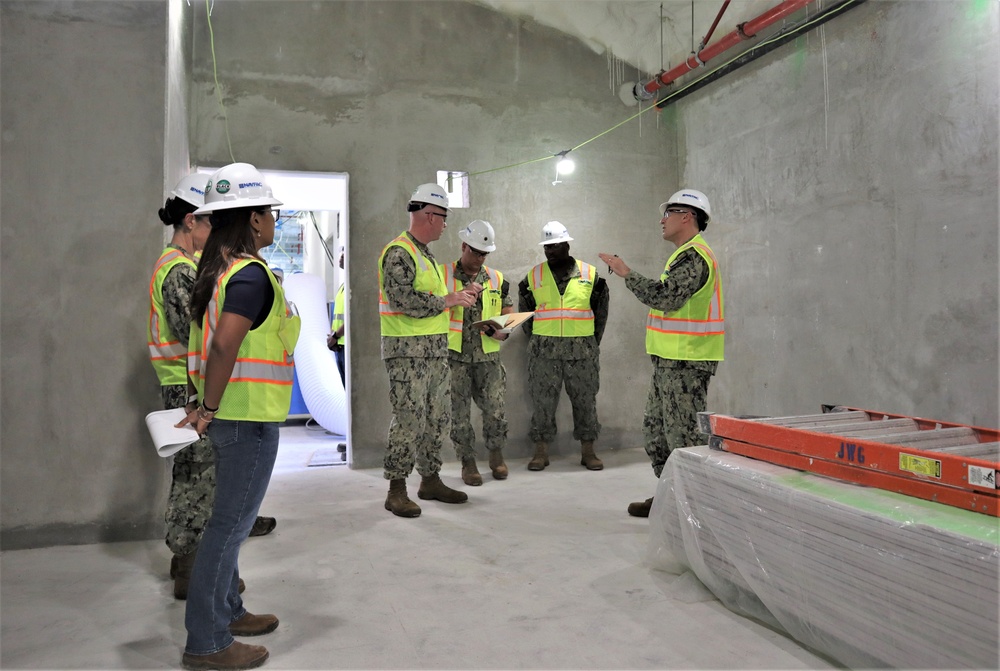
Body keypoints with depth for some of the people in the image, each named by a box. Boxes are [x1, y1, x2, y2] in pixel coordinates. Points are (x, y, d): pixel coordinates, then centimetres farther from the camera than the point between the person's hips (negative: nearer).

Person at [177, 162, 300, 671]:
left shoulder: (218, 268, 11)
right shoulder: (251, 274, -18)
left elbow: (210, 339, 15)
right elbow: (224, 346, -28)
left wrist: (205, 402, 18)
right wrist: (210, 408, -17)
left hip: (230, 413, 10)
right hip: (249, 416, -10)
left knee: (229, 518, 20)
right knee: (230, 523, 0)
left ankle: (226, 612, 36)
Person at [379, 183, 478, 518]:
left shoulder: (426, 253, 19)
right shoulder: (398, 252, -12)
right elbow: (405, 300, -23)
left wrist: (461, 293, 10)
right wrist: (448, 300, -16)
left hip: (436, 348, 10)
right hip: (407, 350, -10)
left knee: (436, 418, 14)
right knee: (409, 418, -6)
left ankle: (431, 480, 25)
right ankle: (396, 489, 5)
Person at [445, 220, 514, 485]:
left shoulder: (497, 279, 9)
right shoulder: (443, 276, 0)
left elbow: (509, 315, 13)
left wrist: (503, 331, -7)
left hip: (488, 356, 2)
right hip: (455, 356, -1)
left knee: (495, 410, -1)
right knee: (459, 413, 4)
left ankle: (496, 455, 23)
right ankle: (468, 463, 19)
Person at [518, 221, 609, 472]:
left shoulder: (590, 274, 3)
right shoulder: (534, 276, 4)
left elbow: (600, 313, 9)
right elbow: (524, 312, 13)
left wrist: (592, 343, 7)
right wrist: (536, 341, 8)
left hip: (582, 350, 0)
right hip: (544, 351, 1)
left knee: (585, 400, 6)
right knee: (542, 401, 3)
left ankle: (588, 451, 17)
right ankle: (541, 451, 14)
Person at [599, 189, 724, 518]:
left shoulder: (694, 256, -15)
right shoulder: (686, 255, 20)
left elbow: (664, 296, -25)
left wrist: (626, 273, -17)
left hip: (686, 363, -11)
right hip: (671, 360, 11)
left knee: (682, 432, -6)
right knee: (656, 426, 16)